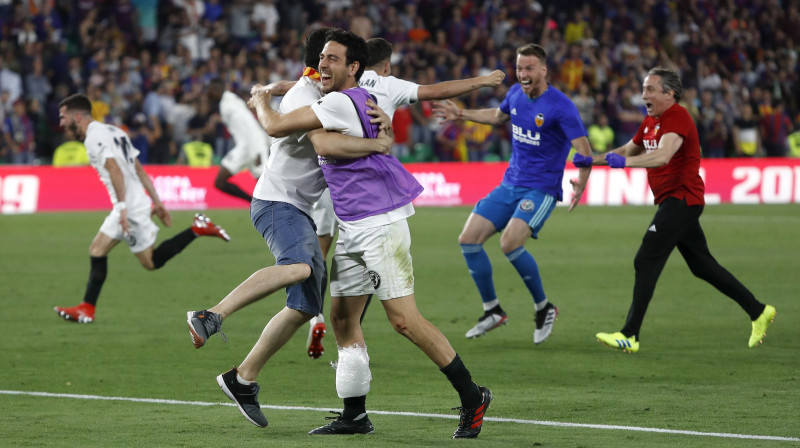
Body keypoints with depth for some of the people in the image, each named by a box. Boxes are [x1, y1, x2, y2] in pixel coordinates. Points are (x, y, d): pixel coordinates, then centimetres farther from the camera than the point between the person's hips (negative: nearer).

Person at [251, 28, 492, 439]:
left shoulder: (342, 102, -16)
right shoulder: (361, 100, 14)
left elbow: (275, 127, -15)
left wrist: (261, 100, 6)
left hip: (380, 224, -11)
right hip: (351, 228, 11)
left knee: (404, 320, -12)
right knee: (342, 317, 9)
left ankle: (471, 397, -4)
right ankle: (355, 415, 14)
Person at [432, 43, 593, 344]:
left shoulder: (561, 107, -17)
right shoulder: (516, 94, 5)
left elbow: (584, 150, -23)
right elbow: (499, 115, 29)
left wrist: (581, 184, -40)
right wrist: (462, 115, 26)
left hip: (541, 189, -7)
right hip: (510, 185, 7)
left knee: (510, 242, -28)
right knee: (469, 239, -3)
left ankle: (544, 308, -7)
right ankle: (492, 311, 12)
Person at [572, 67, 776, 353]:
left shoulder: (677, 117, -16)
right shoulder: (650, 121, 14)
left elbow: (663, 155, -33)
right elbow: (628, 151, 28)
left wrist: (624, 162, -43)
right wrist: (591, 160, 18)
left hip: (681, 198, -10)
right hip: (672, 200, 10)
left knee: (646, 262, -13)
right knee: (702, 266, 14)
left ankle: (630, 336, -14)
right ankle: (758, 312, 21)